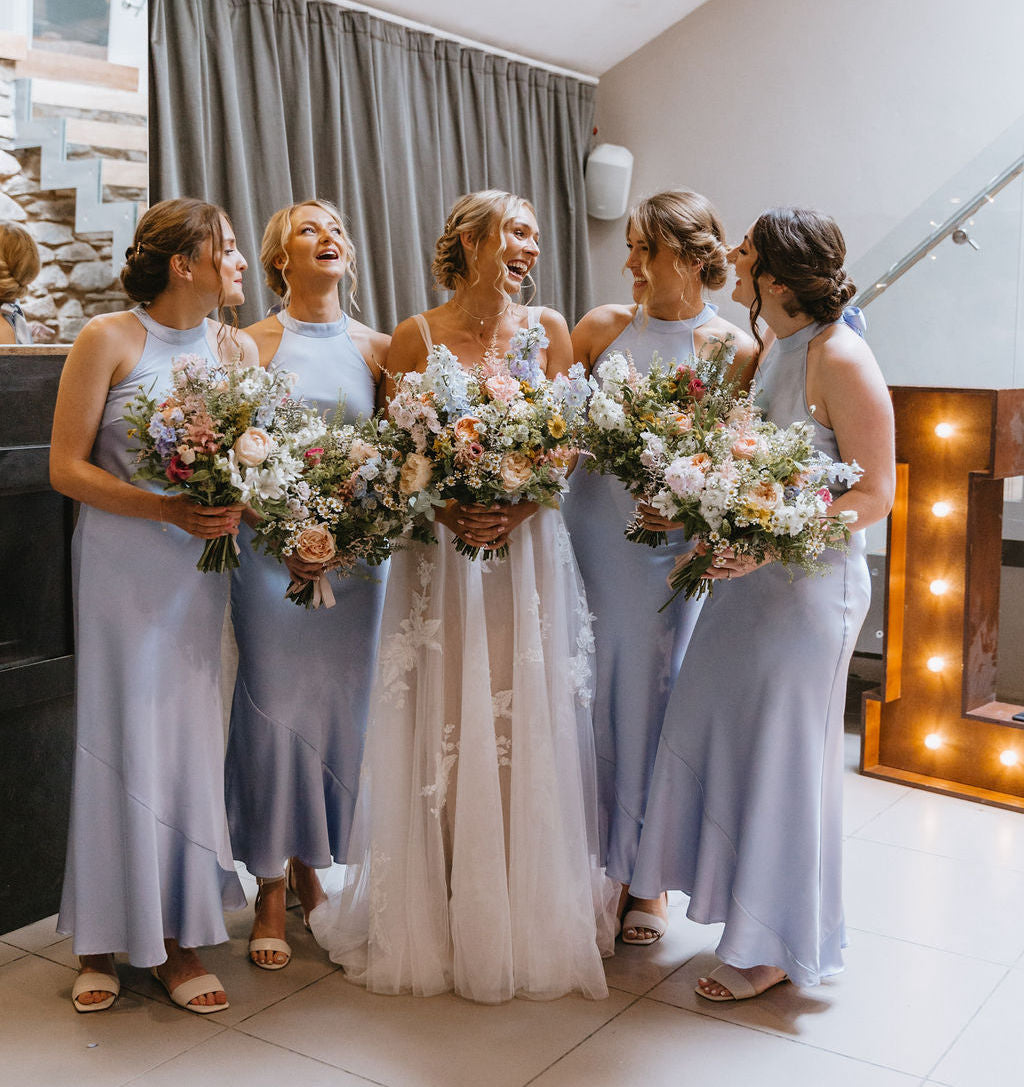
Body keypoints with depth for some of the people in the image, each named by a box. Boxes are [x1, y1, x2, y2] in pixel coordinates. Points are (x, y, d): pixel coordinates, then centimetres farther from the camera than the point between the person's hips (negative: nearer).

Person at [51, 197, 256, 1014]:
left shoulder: (239, 348, 7)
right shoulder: (108, 340, -6)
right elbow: (67, 467, -8)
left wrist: (237, 508, -11)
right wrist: (167, 509, -19)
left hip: (202, 565, 4)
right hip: (121, 563, -3)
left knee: (191, 738, 4)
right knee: (122, 738, 1)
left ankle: (180, 937, 16)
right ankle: (104, 937, 17)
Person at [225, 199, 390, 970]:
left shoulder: (377, 348, 8)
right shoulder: (253, 344, 1)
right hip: (273, 548, -2)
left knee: (341, 709, 6)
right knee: (274, 711, 0)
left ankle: (312, 868, 25)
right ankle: (270, 893, 14)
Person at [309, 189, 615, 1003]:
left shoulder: (547, 328, 6)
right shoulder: (418, 335, 1)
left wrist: (520, 508, -13)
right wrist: (449, 510, -17)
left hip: (528, 548, 2)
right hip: (440, 550, -1)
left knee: (524, 726, 5)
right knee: (440, 728, 2)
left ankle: (526, 919, 19)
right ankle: (437, 922, 17)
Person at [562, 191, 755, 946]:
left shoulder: (733, 350, -4)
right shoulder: (604, 327, 4)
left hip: (670, 547, -2)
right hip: (589, 528, 3)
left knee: (651, 699, 5)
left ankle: (648, 878, 23)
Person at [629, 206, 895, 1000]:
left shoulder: (840, 358, -16)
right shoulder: (779, 350, 9)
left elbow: (875, 495, -17)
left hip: (810, 582, -8)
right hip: (752, 576, 8)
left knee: (782, 755, 3)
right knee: (732, 740, 14)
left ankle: (779, 945, 22)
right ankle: (754, 915, 32)